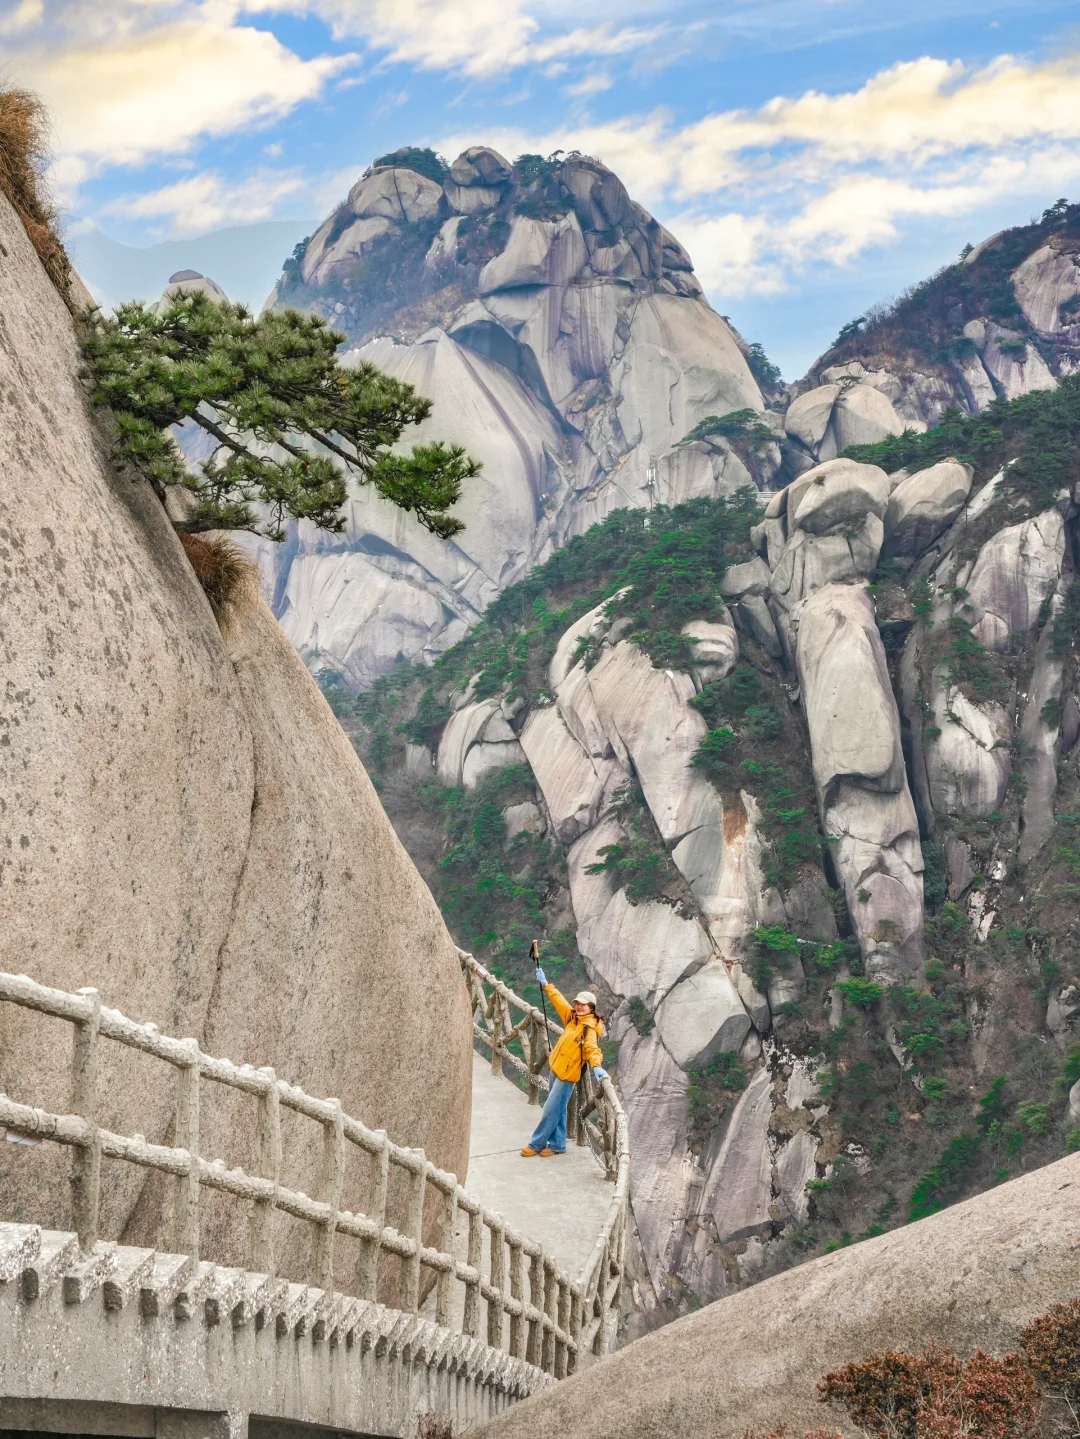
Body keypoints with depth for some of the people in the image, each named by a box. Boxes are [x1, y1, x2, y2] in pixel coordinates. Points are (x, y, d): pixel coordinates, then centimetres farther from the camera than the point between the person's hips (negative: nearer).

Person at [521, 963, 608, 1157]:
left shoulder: (589, 1028, -20)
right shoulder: (572, 1018, 5)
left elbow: (592, 1048, -36)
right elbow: (559, 1000, 18)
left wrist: (596, 1066, -54)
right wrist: (546, 985, 26)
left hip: (567, 1074, -8)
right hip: (556, 1068, 8)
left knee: (550, 1110, -2)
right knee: (558, 1110, 16)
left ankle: (537, 1144, 9)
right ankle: (557, 1144, 25)